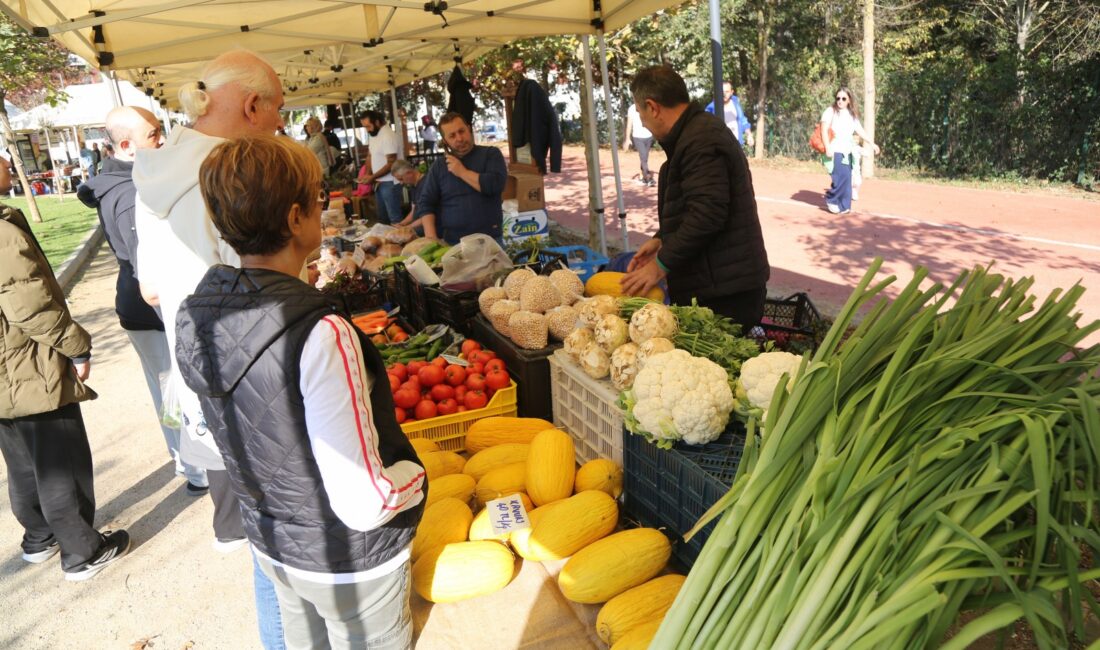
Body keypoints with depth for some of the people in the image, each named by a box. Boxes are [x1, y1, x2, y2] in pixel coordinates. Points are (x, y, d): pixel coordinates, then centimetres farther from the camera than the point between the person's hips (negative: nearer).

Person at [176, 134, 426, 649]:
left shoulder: (195, 316, -10)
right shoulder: (320, 335, -34)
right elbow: (365, 504, -31)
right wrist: (416, 473, -13)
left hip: (272, 546, 7)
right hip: (351, 564, -6)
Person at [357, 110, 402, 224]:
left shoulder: (388, 136, -17)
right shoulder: (373, 135, 11)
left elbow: (391, 164, -20)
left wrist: (372, 177, -18)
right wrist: (367, 175, 2)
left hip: (390, 183, -9)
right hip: (379, 183, 9)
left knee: (394, 217, -3)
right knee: (382, 217, 16)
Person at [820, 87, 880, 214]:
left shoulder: (852, 114, 16)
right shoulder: (830, 111, -2)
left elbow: (860, 130, 16)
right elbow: (824, 130, -9)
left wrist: (871, 143, 10)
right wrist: (827, 147, -19)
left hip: (847, 151, 6)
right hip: (835, 150, -6)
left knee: (846, 179, 3)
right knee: (842, 177, -17)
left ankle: (843, 205, 9)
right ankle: (831, 199, 2)